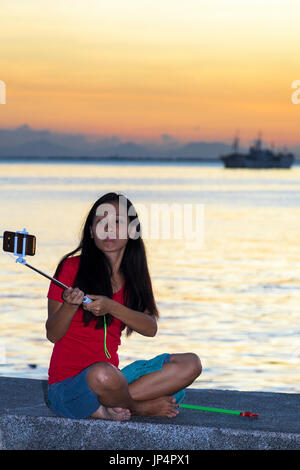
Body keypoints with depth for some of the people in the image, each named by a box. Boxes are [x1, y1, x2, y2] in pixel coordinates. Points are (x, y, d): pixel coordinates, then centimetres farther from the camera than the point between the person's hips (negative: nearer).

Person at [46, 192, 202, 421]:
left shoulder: (132, 276, 13)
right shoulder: (72, 267, -3)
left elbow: (151, 328, -4)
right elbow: (52, 334, -4)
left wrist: (111, 307, -20)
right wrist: (70, 305, -24)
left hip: (111, 373, 6)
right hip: (67, 383, -6)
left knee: (190, 364, -7)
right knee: (103, 374, -41)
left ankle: (107, 407, -17)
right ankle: (141, 407, -7)